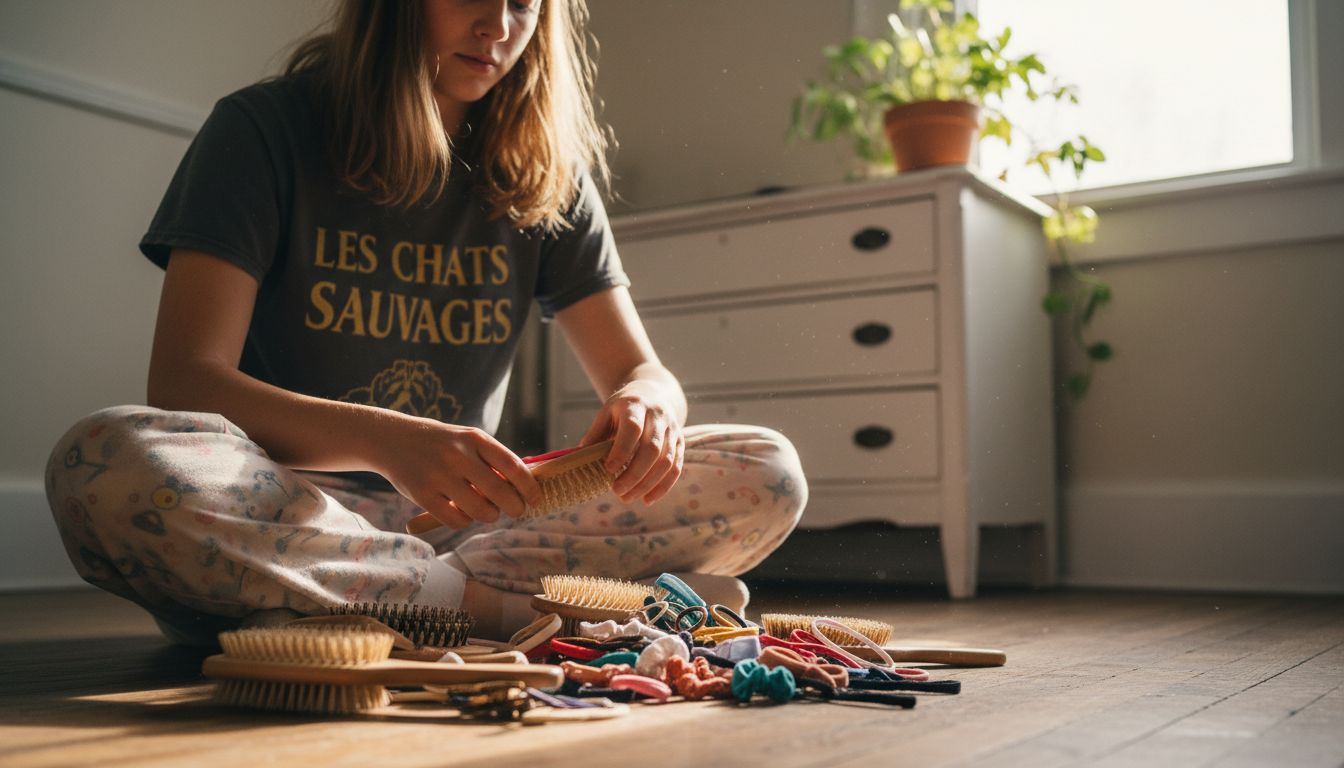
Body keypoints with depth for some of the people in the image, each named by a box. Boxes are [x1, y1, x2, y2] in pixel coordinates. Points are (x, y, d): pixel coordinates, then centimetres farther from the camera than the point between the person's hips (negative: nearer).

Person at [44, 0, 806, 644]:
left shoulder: (546, 175, 6)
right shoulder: (264, 131, -4)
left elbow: (641, 371, 6)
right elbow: (184, 383, -14)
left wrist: (646, 403, -20)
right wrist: (383, 440, -32)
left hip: (454, 519, 3)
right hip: (277, 517, -2)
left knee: (766, 474, -14)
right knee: (110, 462, -36)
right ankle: (534, 608, -23)